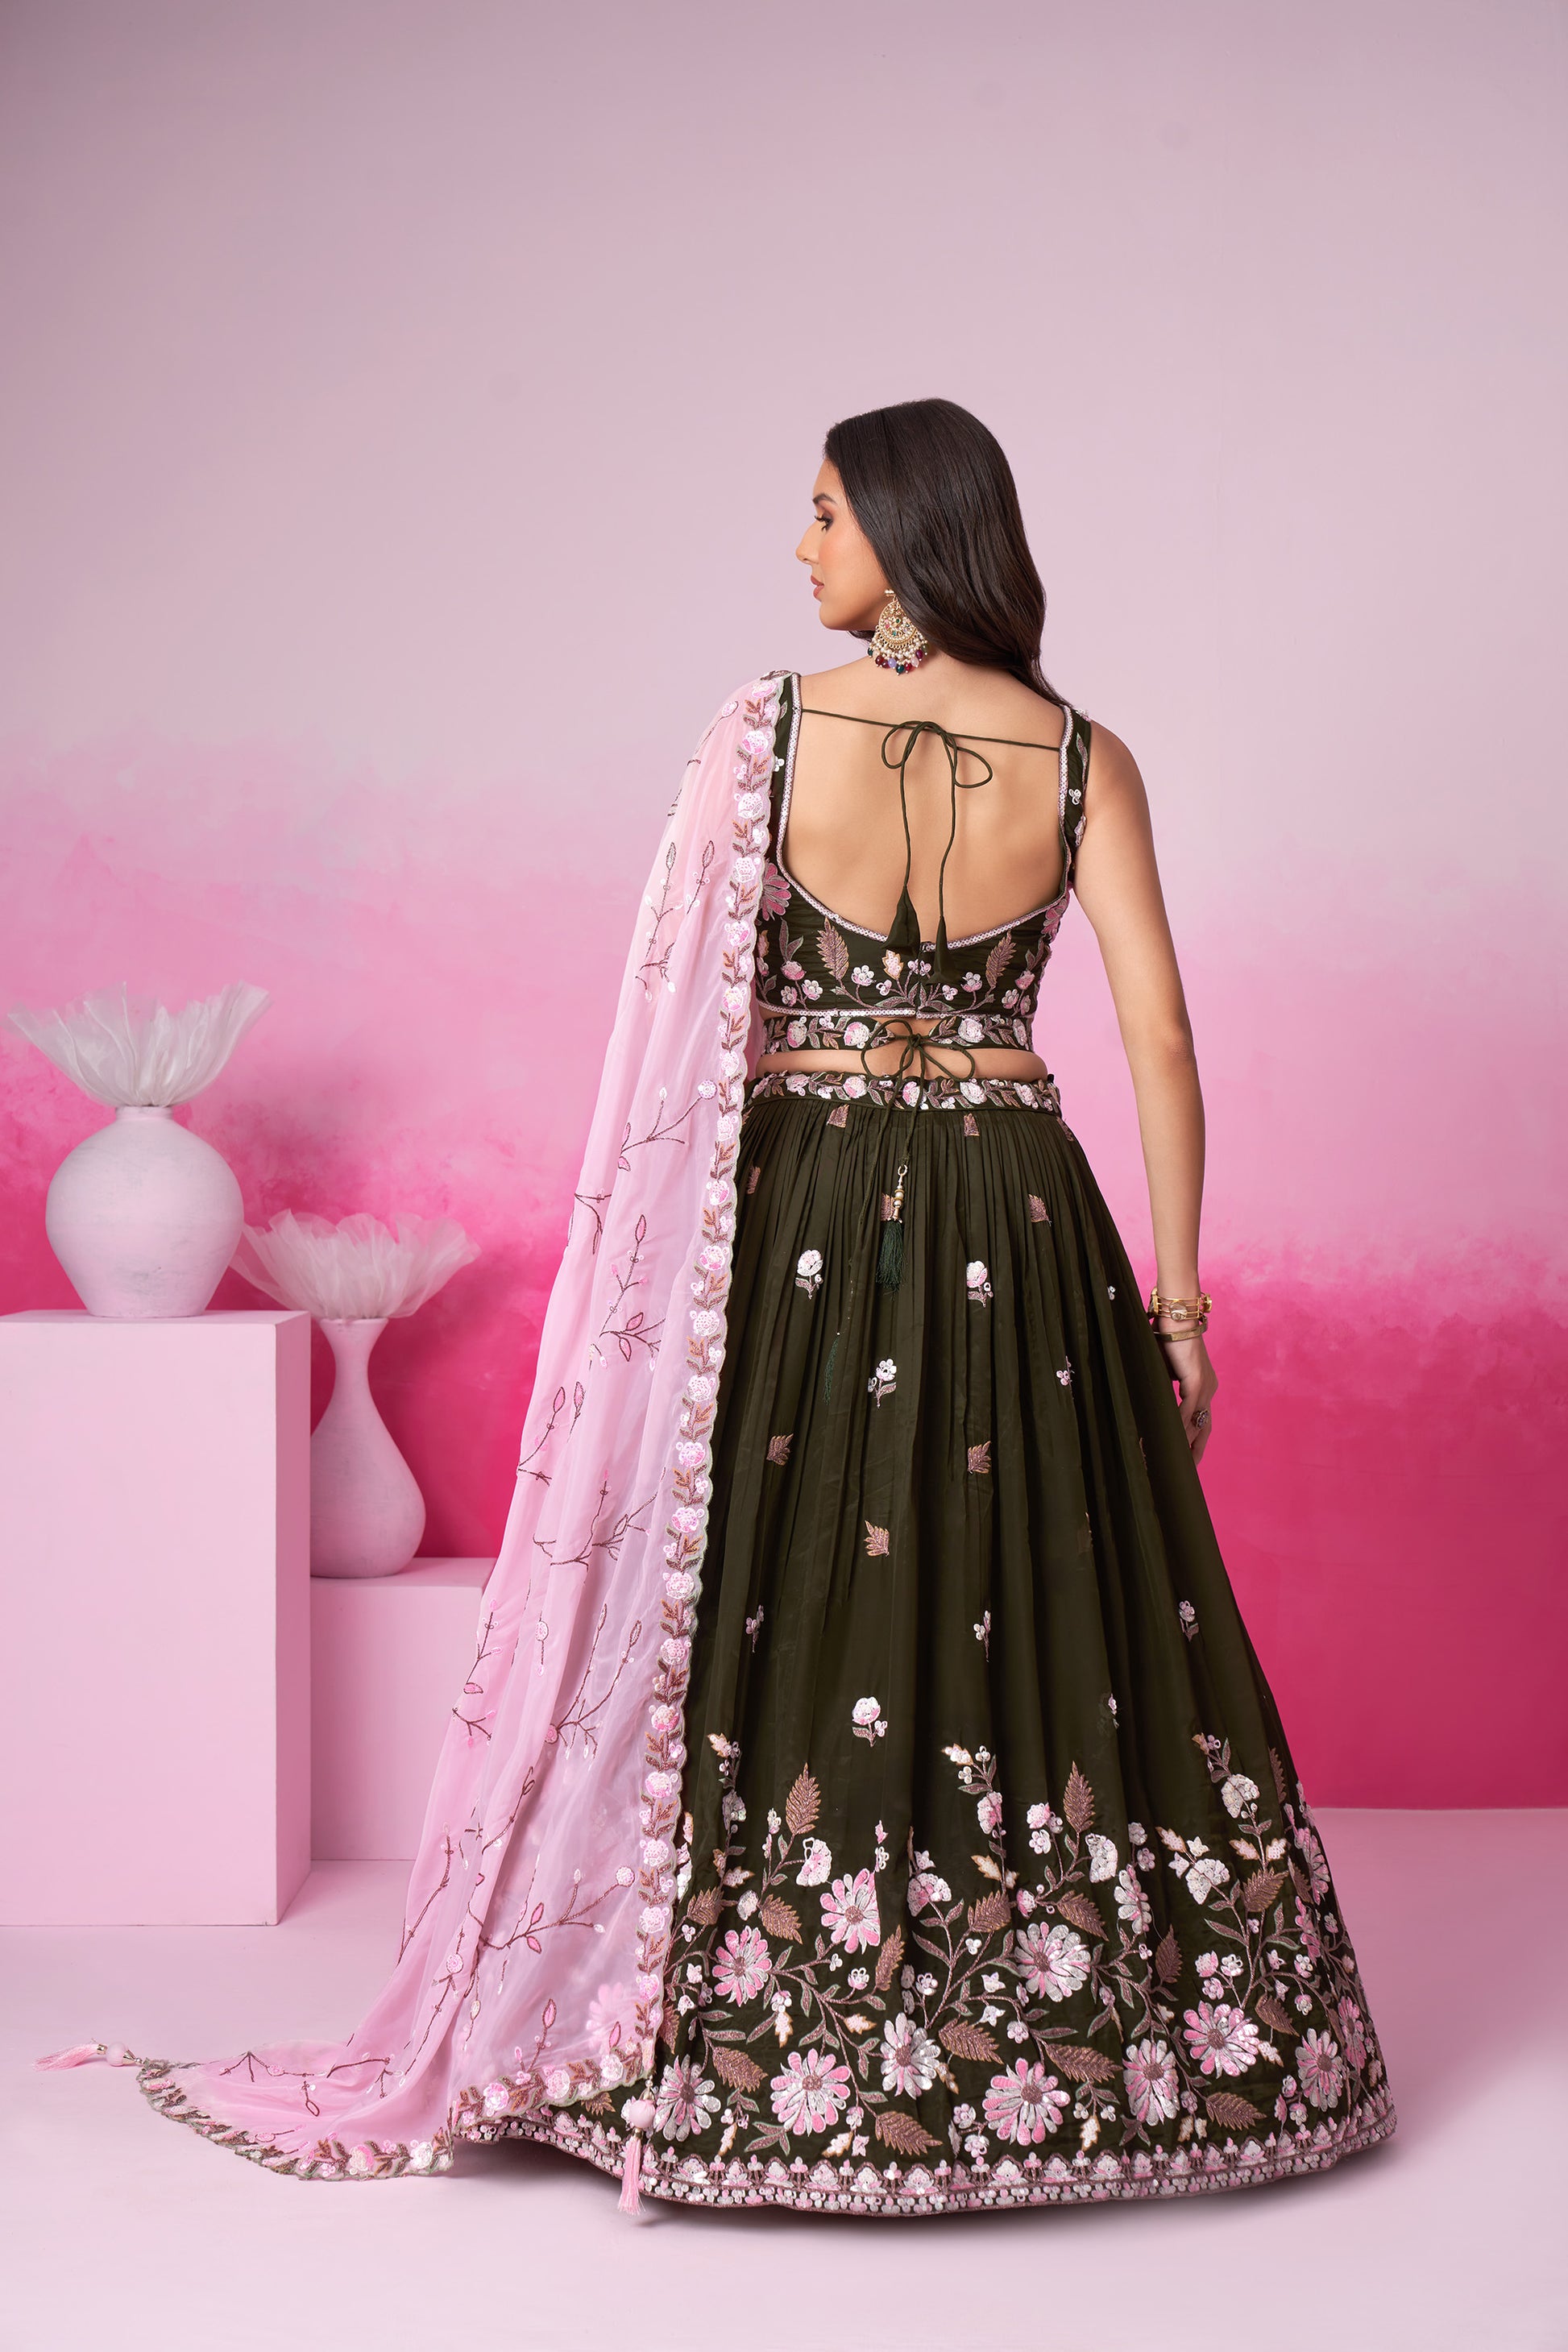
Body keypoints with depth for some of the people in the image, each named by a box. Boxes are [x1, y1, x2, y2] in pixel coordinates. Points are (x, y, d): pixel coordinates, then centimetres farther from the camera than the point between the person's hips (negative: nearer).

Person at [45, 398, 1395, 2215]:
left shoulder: (767, 729, -6)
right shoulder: (1083, 760, -2)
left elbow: (696, 1025, -4)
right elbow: (1161, 1040, -4)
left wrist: (695, 1249, 6)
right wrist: (1178, 1293, 3)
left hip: (807, 1216, -1)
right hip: (1022, 1225, 1)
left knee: (791, 1614, 6)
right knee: (1055, 1611, 9)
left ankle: (766, 2058, 15)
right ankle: (1115, 2047, 18)